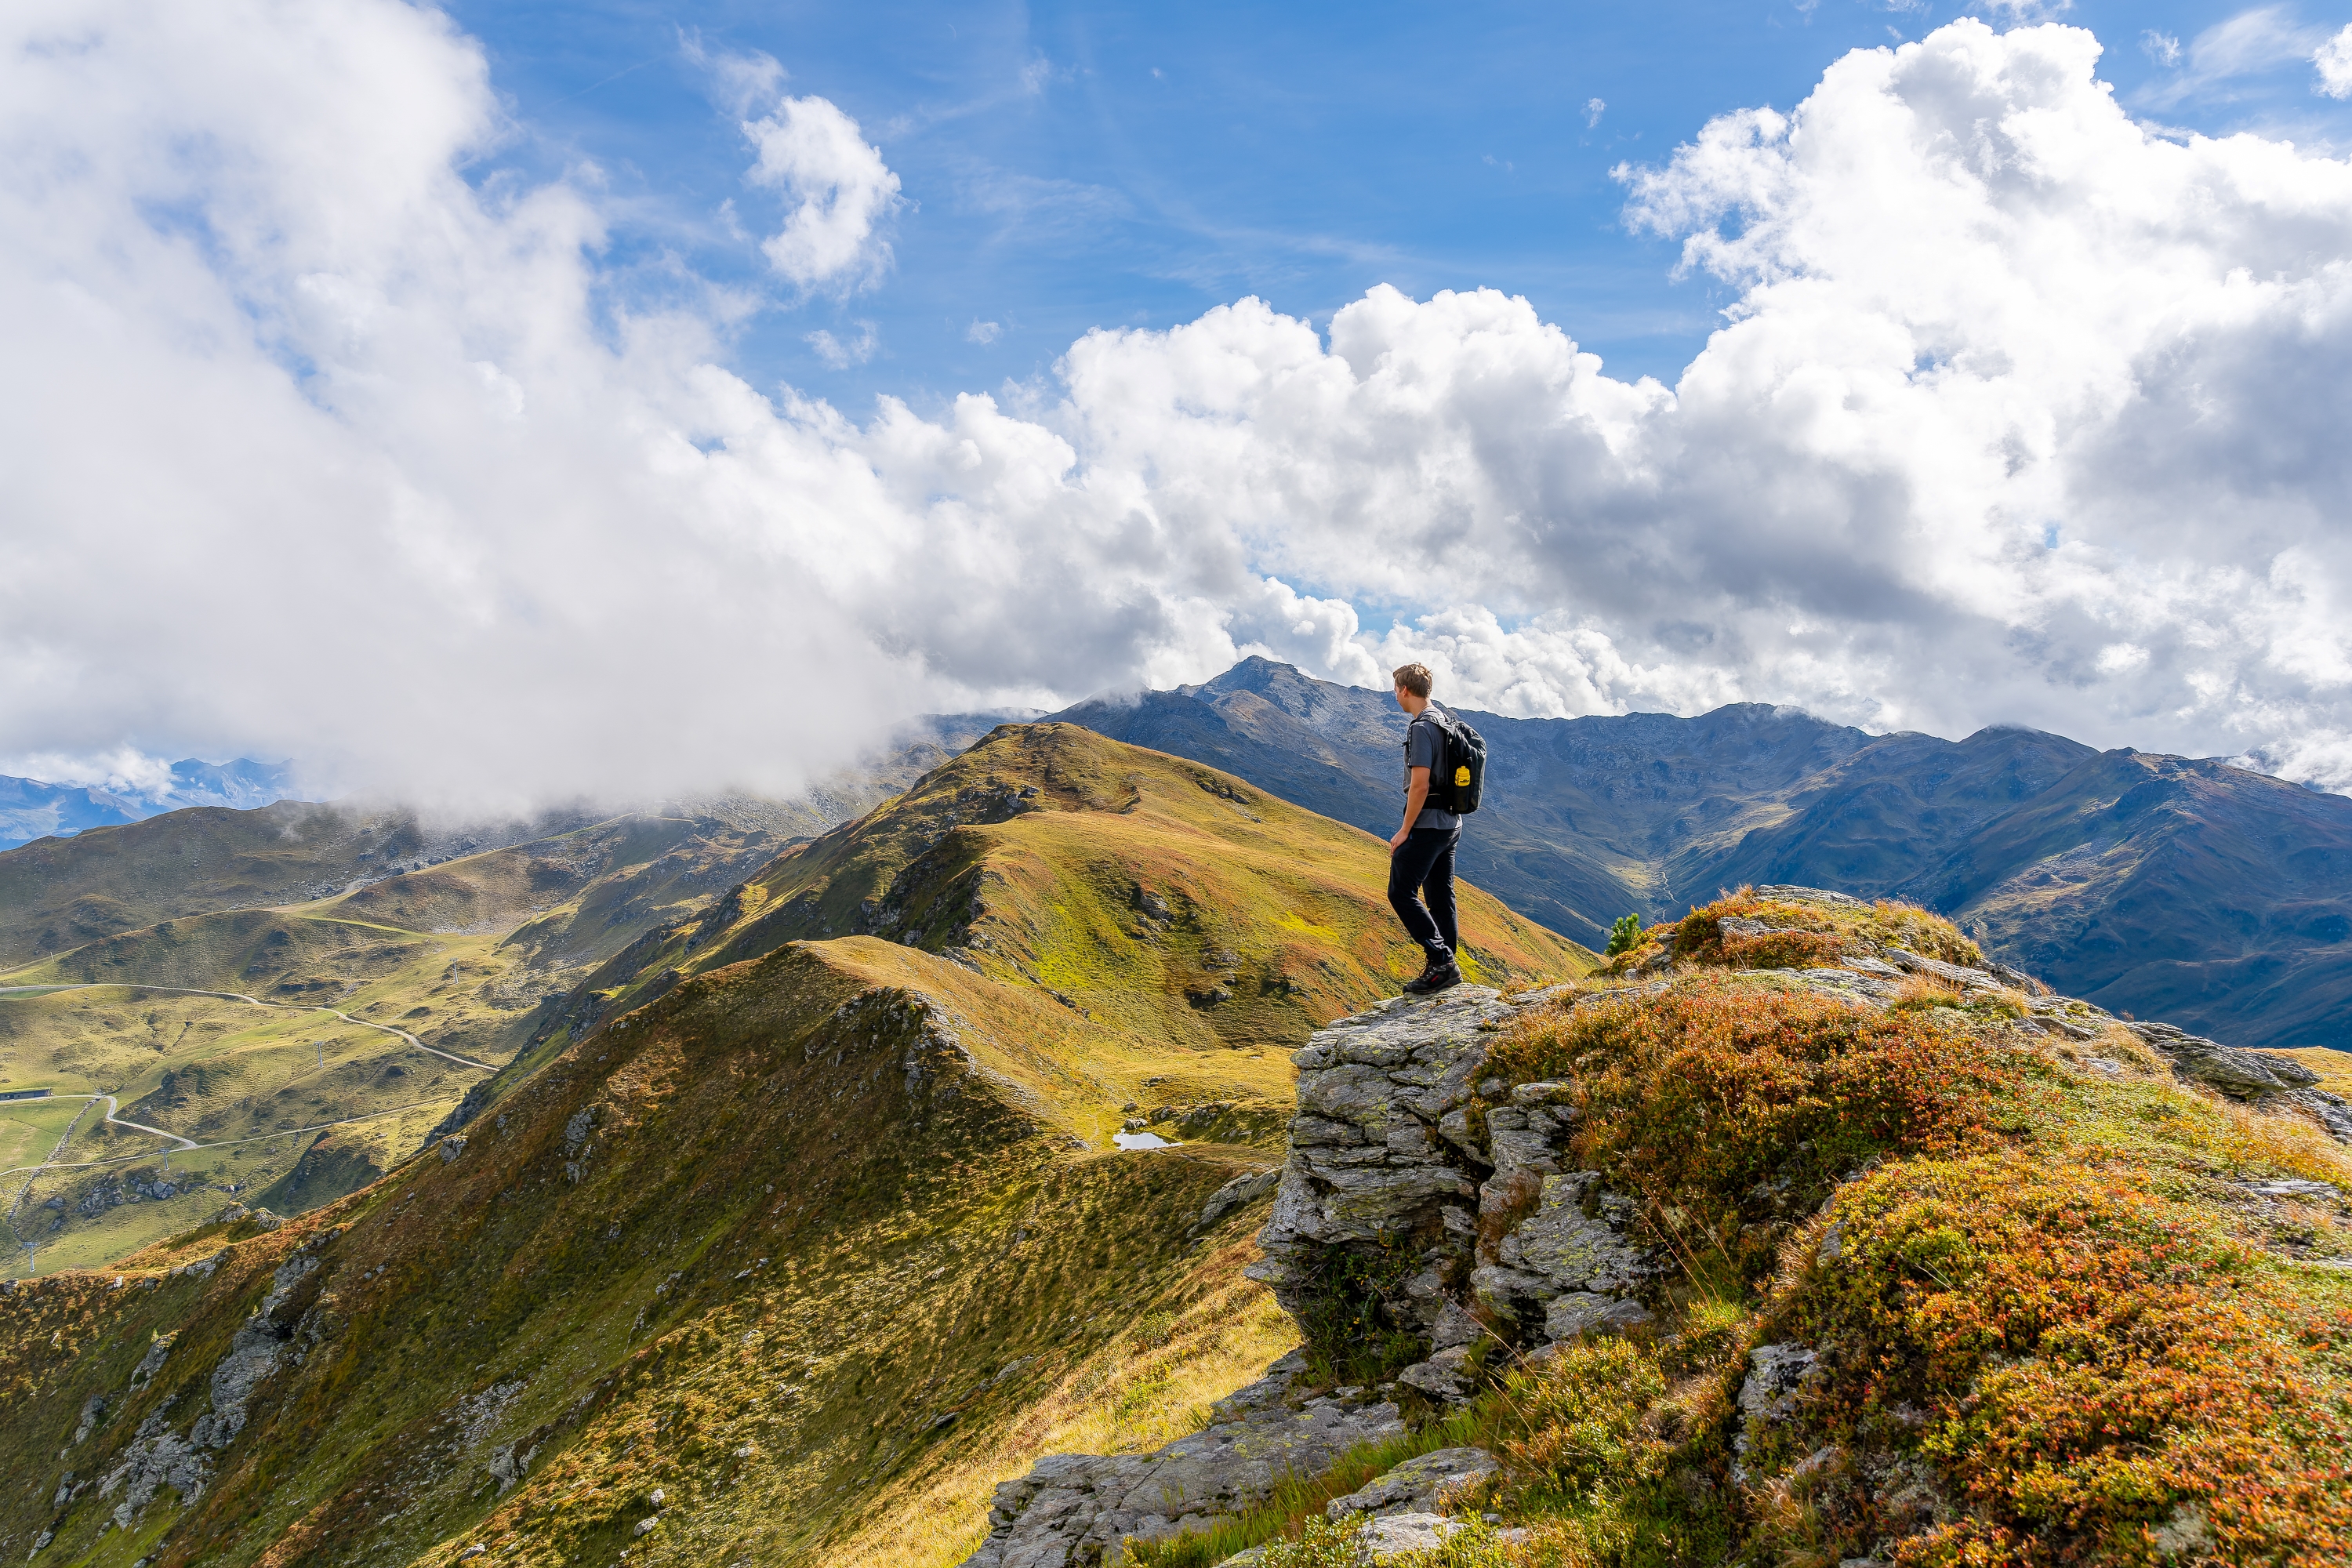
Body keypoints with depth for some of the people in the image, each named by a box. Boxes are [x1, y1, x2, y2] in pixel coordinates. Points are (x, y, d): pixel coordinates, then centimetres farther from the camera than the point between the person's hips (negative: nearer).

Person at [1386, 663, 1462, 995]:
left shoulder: (1420, 728, -15)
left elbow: (1420, 784, -21)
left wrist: (1404, 831, -16)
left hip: (1427, 826, -10)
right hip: (1451, 824, 10)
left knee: (1401, 892, -7)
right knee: (1441, 897, 12)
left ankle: (1442, 962, -11)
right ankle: (1447, 968, 15)